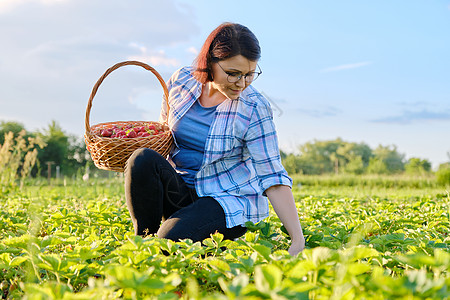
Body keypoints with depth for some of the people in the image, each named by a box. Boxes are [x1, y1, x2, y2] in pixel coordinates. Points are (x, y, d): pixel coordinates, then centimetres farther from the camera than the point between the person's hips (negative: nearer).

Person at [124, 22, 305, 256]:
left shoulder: (253, 109, -15)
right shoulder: (181, 82, -3)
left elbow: (272, 177, -16)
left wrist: (297, 239, -23)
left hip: (230, 202, -4)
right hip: (181, 190, 4)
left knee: (170, 240, -31)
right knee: (143, 159, -27)